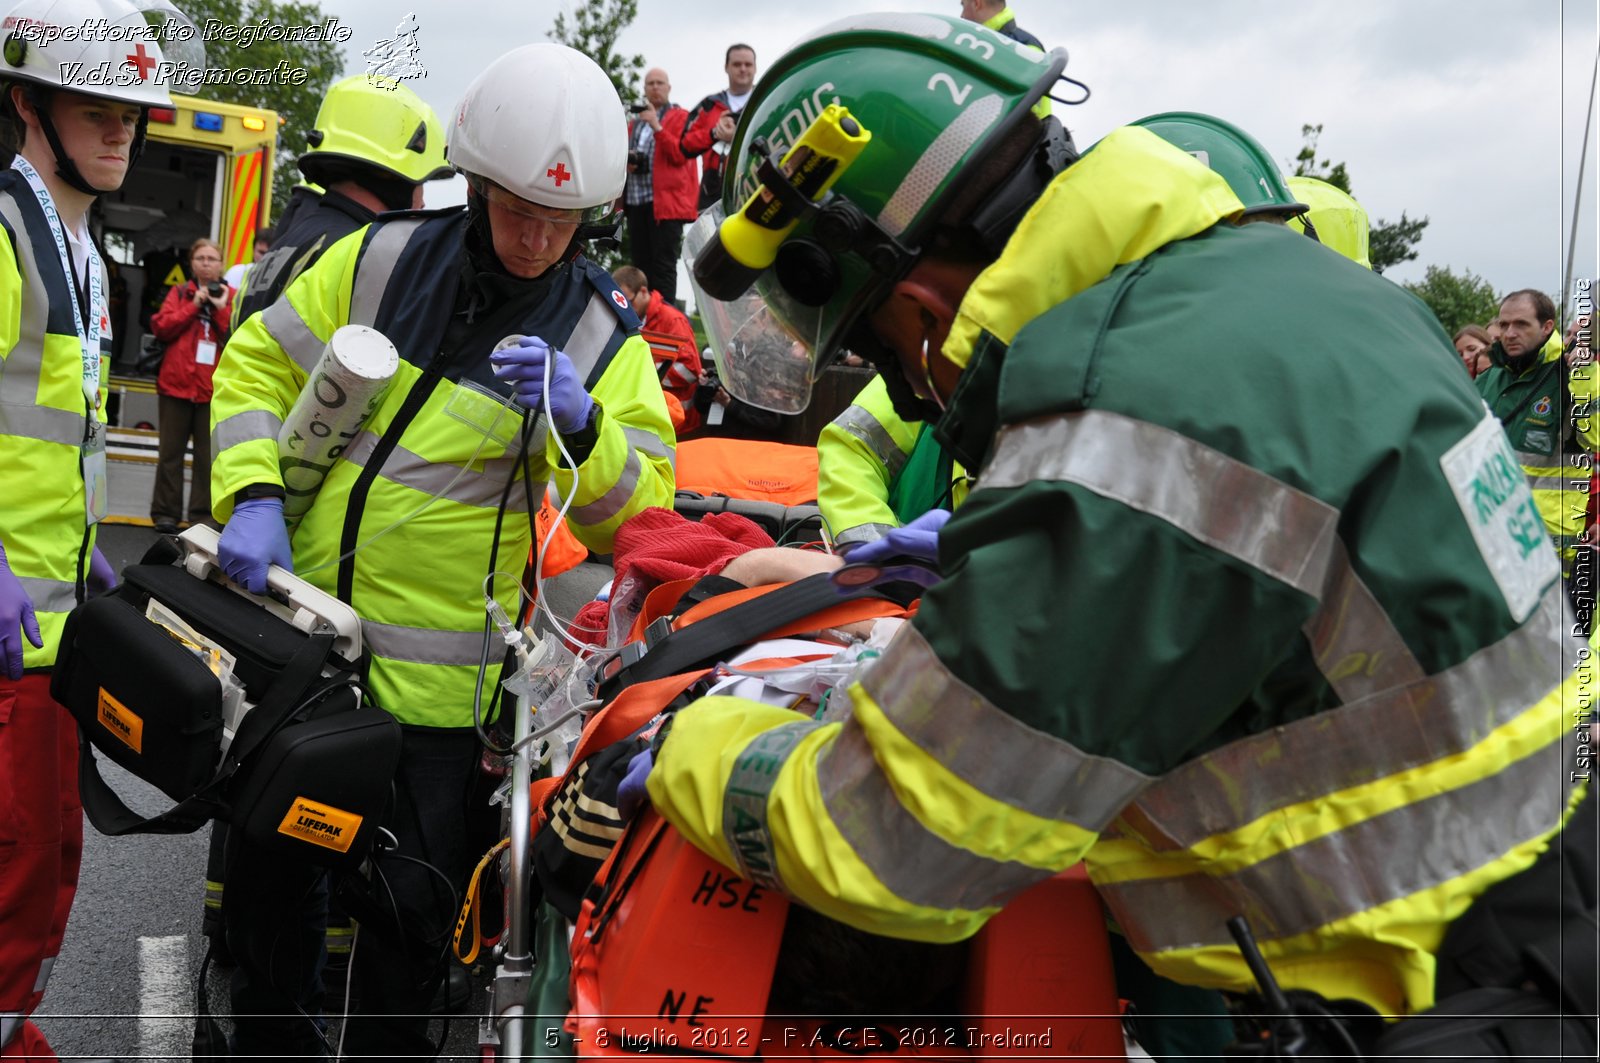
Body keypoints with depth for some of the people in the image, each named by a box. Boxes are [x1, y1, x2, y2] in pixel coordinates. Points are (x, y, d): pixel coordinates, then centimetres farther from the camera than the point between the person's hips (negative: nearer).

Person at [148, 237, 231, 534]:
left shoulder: (232, 297, 8)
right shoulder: (179, 293, 11)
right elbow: (162, 328, -1)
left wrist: (222, 309, -10)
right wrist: (193, 305, -7)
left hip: (213, 387, -1)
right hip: (177, 383, 1)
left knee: (208, 454, 0)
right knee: (171, 452, 3)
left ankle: (202, 515, 4)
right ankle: (166, 513, 8)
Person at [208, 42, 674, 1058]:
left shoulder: (603, 331, -7)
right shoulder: (381, 258, -2)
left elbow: (640, 515, -9)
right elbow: (257, 368, 5)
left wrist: (579, 425, -29)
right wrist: (254, 495, -10)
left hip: (434, 670, -3)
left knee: (413, 898, 7)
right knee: (269, 862, 18)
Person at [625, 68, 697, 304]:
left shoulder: (680, 117, 3)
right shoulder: (635, 121, 20)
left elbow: (681, 154, -10)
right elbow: (624, 152, 28)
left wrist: (657, 126, -17)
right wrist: (627, 162, 4)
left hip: (665, 201, -6)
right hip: (636, 201, 6)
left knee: (663, 265, -8)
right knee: (641, 264, 9)